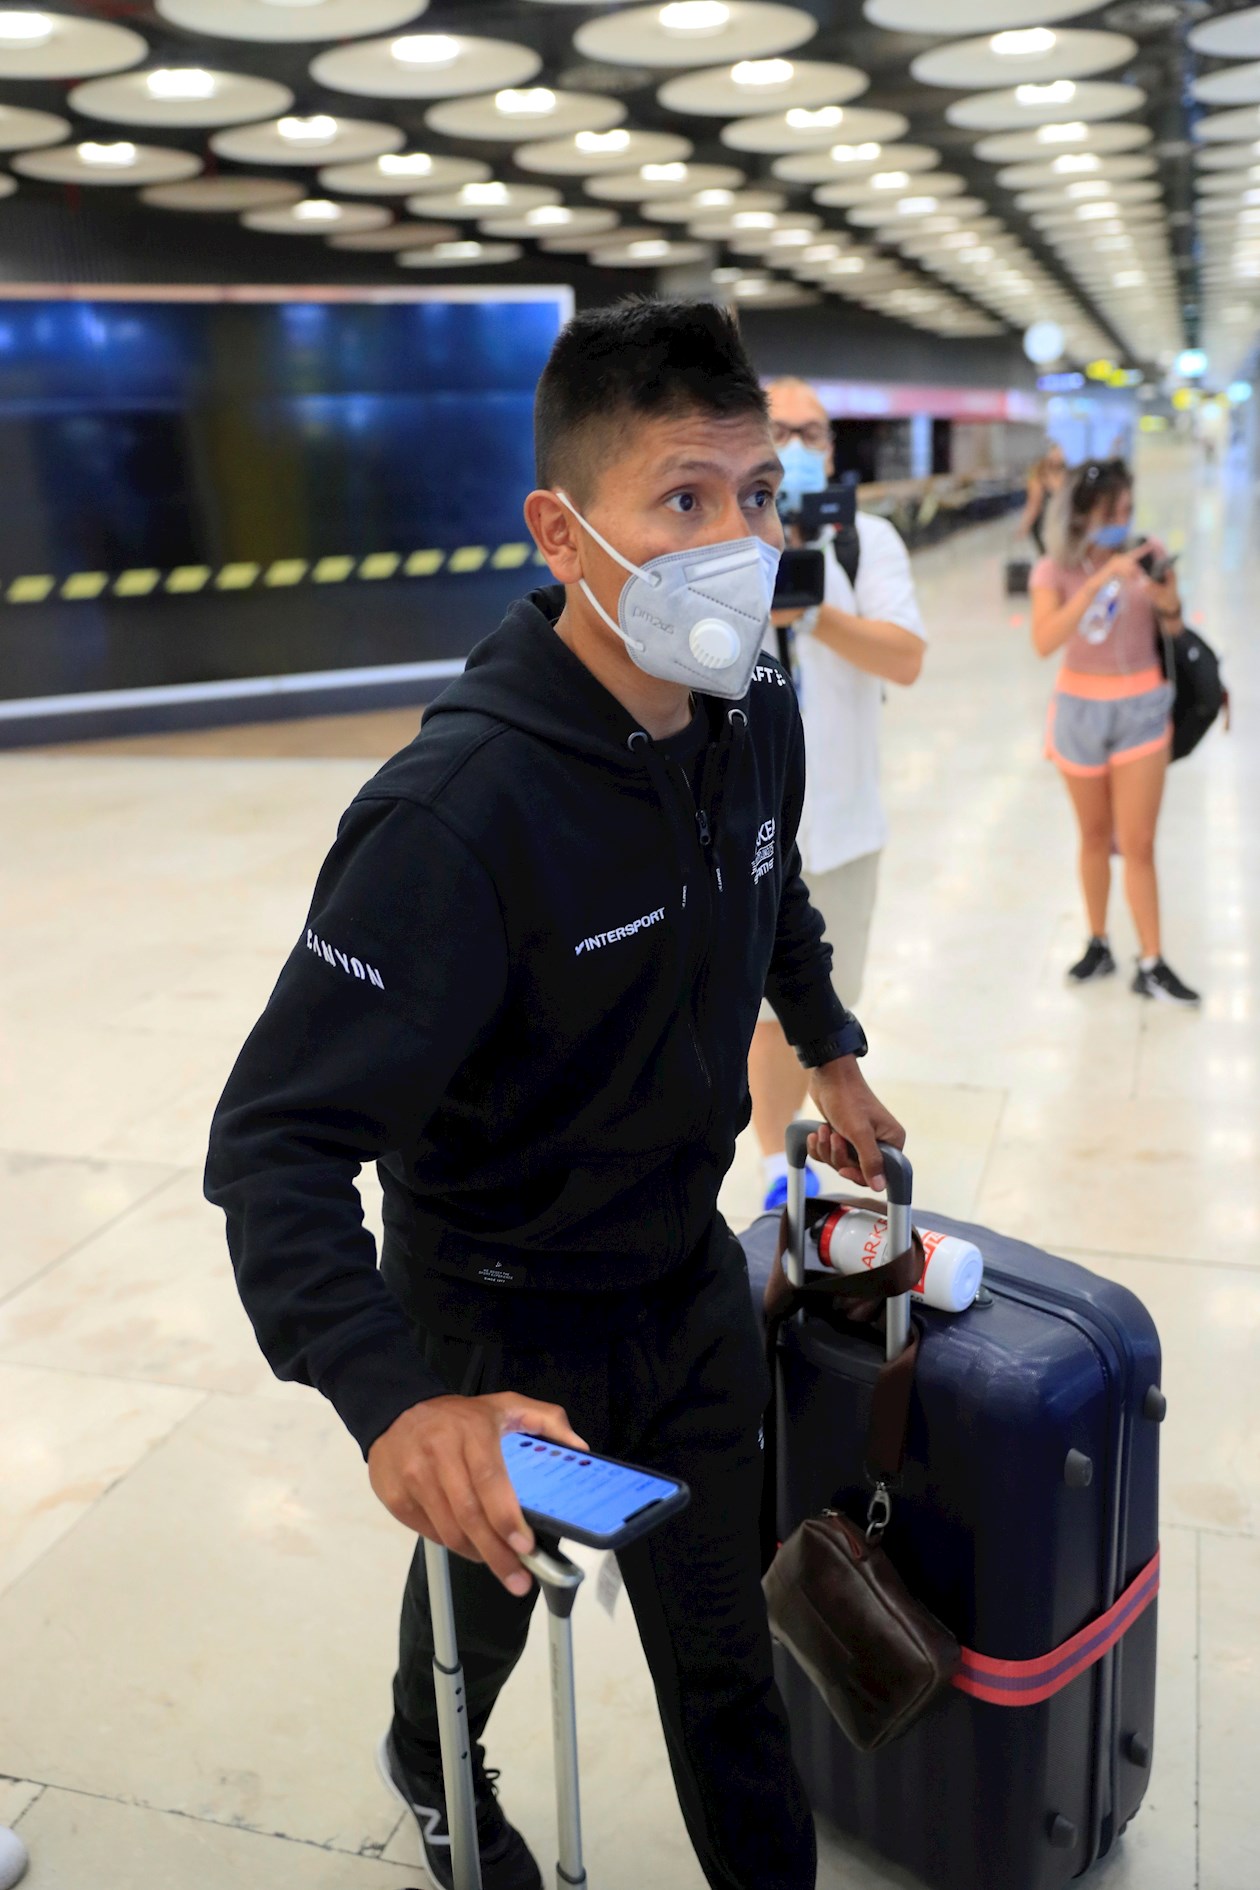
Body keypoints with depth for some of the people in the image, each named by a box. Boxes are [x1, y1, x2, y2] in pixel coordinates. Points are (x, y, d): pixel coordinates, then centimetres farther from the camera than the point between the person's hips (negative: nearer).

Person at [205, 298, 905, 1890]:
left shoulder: (757, 714, -11)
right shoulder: (458, 813, -35)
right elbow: (273, 1147, -34)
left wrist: (829, 1049, 20)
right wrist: (393, 1402, -46)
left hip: (691, 1280, 4)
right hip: (502, 1322, -4)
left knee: (721, 1639, 19)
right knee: (490, 1594, 26)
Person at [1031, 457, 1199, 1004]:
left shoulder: (1144, 555, -6)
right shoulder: (1056, 570, -9)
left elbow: (1173, 631, 1)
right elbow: (1045, 642, -26)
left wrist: (1169, 601, -22)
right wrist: (1101, 579, -33)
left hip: (1141, 708, 0)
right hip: (1081, 708, 0)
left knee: (1138, 843, -2)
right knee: (1094, 836, 12)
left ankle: (1152, 966, 5)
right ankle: (1098, 946, 26)